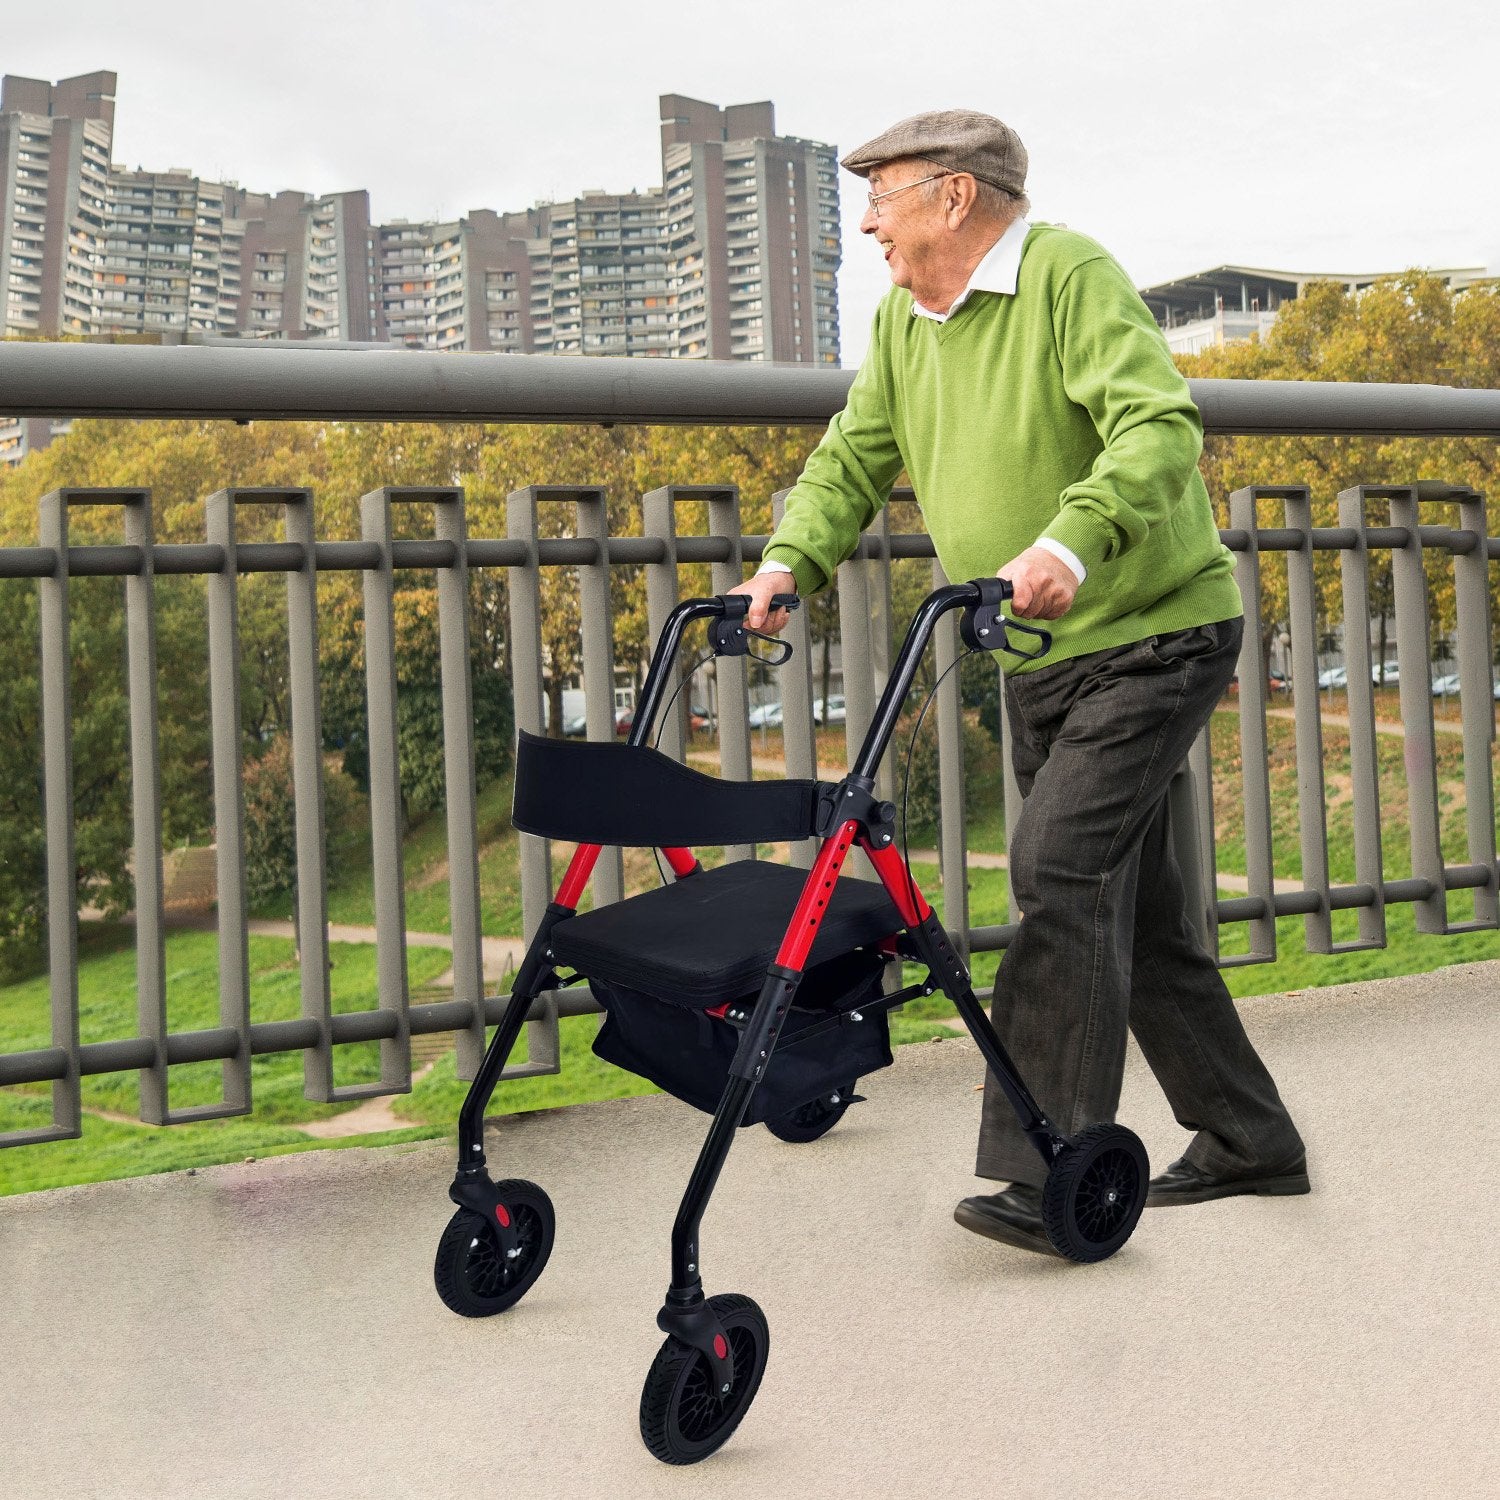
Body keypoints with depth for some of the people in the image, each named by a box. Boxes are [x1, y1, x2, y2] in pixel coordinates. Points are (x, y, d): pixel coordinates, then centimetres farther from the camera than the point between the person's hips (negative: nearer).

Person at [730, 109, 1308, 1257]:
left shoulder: (1071, 276, -16)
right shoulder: (904, 321, 9)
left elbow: (1160, 428, -28)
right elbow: (854, 461, 11)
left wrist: (1072, 542, -44)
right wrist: (790, 562, -8)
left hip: (1155, 635, -8)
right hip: (1039, 661, 9)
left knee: (1062, 871, -19)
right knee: (1130, 903, 11)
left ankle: (1050, 1179, -15)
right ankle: (1247, 1141, 24)